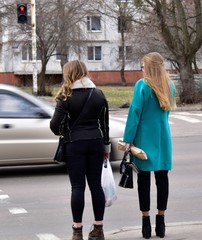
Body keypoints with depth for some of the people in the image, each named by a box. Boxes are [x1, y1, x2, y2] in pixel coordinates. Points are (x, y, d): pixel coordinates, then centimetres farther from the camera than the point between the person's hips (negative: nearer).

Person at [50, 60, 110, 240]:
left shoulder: (66, 96, -7)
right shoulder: (98, 94, 7)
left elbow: (55, 124, -12)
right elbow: (104, 123, 11)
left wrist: (59, 131, 11)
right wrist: (106, 146, 19)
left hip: (74, 144, -4)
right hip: (95, 142, 4)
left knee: (78, 186, 0)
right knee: (96, 184, 8)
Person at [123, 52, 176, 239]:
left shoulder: (142, 85, -10)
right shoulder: (169, 86, 7)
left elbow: (135, 112, -13)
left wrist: (128, 139, -11)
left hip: (145, 138, -4)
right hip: (163, 137, 4)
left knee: (144, 178, 2)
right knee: (162, 177, 8)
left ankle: (146, 222, 3)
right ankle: (160, 222, 12)